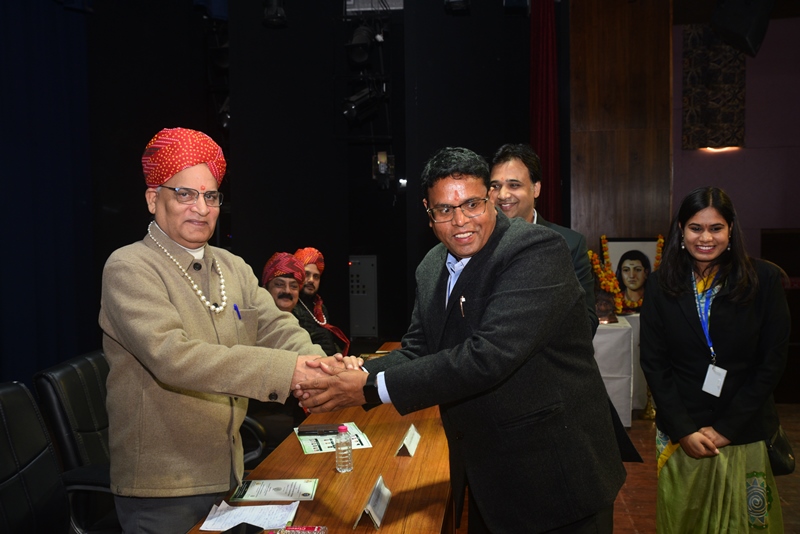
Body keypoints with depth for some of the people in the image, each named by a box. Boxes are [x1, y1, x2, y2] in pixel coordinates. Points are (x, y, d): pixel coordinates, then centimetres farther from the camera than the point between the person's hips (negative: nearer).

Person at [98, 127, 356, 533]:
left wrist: (320, 368, -25)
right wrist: (285, 369, -34)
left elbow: (276, 328, -3)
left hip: (227, 471, 6)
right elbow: (172, 356, -27)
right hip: (159, 487, -6)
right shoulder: (129, 268, -14)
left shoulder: (234, 268, 8)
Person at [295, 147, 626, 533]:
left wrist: (372, 388, -27)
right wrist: (358, 374, -16)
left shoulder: (538, 250, -22)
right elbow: (417, 351, 6)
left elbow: (489, 356, -31)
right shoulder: (432, 269, 4)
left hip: (556, 477, -6)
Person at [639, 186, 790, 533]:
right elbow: (653, 362, -2)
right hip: (680, 435, 1)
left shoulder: (764, 280, -5)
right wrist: (684, 430, -9)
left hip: (744, 435, -1)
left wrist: (727, 429, -9)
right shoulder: (661, 284, -2)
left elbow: (772, 361, -6)